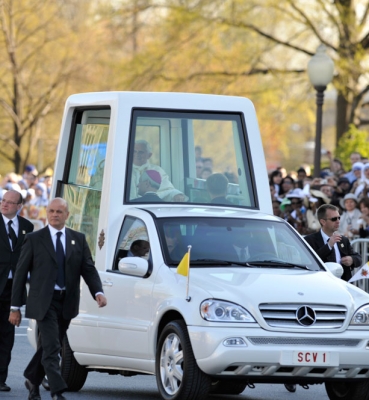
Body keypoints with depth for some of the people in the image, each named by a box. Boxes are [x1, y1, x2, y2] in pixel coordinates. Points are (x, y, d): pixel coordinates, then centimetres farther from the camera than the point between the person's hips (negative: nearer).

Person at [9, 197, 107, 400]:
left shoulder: (78, 239, 10)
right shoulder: (34, 239, 0)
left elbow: (88, 269, 5)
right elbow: (21, 273, 1)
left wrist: (98, 292, -14)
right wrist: (15, 307, -2)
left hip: (67, 303, 4)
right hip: (44, 302, -4)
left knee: (48, 346, 13)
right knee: (52, 347, -13)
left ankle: (32, 379, 33)